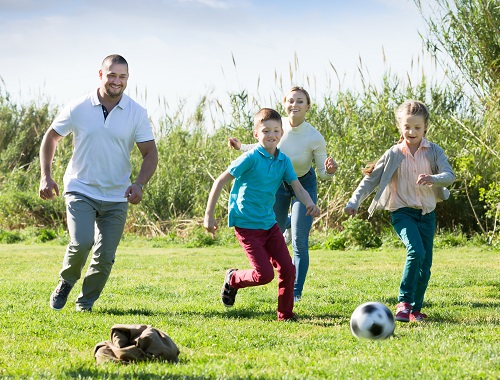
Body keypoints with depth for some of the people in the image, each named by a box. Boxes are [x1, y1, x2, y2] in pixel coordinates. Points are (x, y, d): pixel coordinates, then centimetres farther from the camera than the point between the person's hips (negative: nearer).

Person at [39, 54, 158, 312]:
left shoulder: (137, 113, -2)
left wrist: (139, 184, -17)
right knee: (81, 242, -22)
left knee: (105, 258, 1)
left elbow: (150, 153, 1)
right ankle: (66, 283, 7)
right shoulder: (78, 108, -4)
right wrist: (46, 176, -1)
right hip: (80, 191, -2)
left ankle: (85, 302, 24)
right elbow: (51, 138, 9)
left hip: (117, 197, 2)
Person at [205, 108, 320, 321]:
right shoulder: (251, 158, -15)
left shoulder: (283, 161, 3)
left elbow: (297, 187, -2)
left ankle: (285, 315, 16)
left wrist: (309, 204, -25)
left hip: (269, 223, 6)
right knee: (264, 274, -11)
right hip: (247, 224, -6)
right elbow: (220, 182, -12)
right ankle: (233, 280, 18)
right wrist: (209, 215, -13)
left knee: (288, 269, 1)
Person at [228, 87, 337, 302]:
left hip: (304, 185, -3)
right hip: (278, 182, 3)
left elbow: (323, 173, -17)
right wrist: (241, 147, -6)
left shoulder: (315, 138, -28)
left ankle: (296, 292, 5)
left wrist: (329, 171, -39)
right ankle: (288, 223, 55)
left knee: (299, 243, -8)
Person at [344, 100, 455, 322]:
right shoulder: (394, 154, -1)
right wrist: (354, 201, -4)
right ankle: (404, 302, -21)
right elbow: (372, 179, 3)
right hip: (402, 212, -3)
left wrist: (433, 178, -34)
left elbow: (449, 175, -13)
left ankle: (415, 309, 18)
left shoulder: (434, 152, 1)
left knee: (425, 266, 4)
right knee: (416, 251, -26)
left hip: (426, 214, 3)